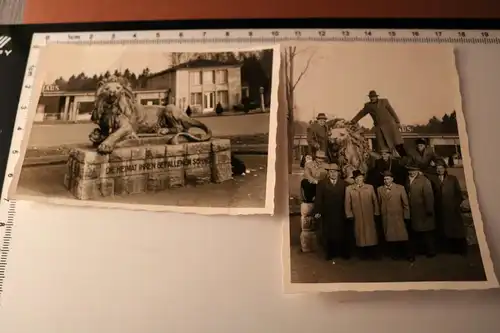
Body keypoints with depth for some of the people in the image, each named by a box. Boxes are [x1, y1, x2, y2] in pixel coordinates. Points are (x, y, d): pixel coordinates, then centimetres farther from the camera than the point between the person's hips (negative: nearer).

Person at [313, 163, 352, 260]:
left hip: (340, 214, 0)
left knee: (342, 233, 6)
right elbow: (318, 198, -3)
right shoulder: (322, 183, 2)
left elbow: (346, 198, 0)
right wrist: (317, 211, -11)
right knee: (327, 234, 8)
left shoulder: (343, 183, 5)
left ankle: (343, 252, 20)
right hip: (327, 214, 0)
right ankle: (329, 253, 21)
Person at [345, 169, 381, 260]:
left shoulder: (370, 187, 3)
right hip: (357, 216, -1)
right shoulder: (349, 189, 0)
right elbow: (347, 203, 1)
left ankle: (374, 254, 14)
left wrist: (376, 212, 3)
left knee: (371, 234, 5)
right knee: (361, 235, 5)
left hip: (369, 216, 1)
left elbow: (375, 201, 6)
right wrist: (349, 215, -4)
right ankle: (364, 254, 15)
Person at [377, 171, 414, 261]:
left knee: (402, 237, -1)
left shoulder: (400, 188, 0)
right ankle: (395, 254, 20)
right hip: (386, 218, 2)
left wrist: (406, 217, -1)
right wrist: (379, 214, 4)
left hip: (398, 217, -2)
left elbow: (405, 203, 1)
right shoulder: (380, 189, 7)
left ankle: (408, 254, 15)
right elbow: (379, 203, 9)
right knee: (390, 237, 6)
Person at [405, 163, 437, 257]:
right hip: (414, 212, 7)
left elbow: (429, 196, -16)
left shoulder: (424, 181, -13)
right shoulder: (408, 180, 7)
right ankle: (420, 250, 26)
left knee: (427, 232, 5)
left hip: (423, 212, -6)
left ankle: (431, 251, 17)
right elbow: (408, 194, 7)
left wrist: (429, 210, -18)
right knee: (416, 232, 14)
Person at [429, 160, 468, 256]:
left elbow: (459, 193, 5)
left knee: (457, 230, 5)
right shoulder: (433, 180, 3)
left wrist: (457, 204, -3)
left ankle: (461, 249, 16)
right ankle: (450, 249, 15)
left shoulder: (453, 179, 5)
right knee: (444, 231, 5)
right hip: (440, 210, 1)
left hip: (453, 209, 0)